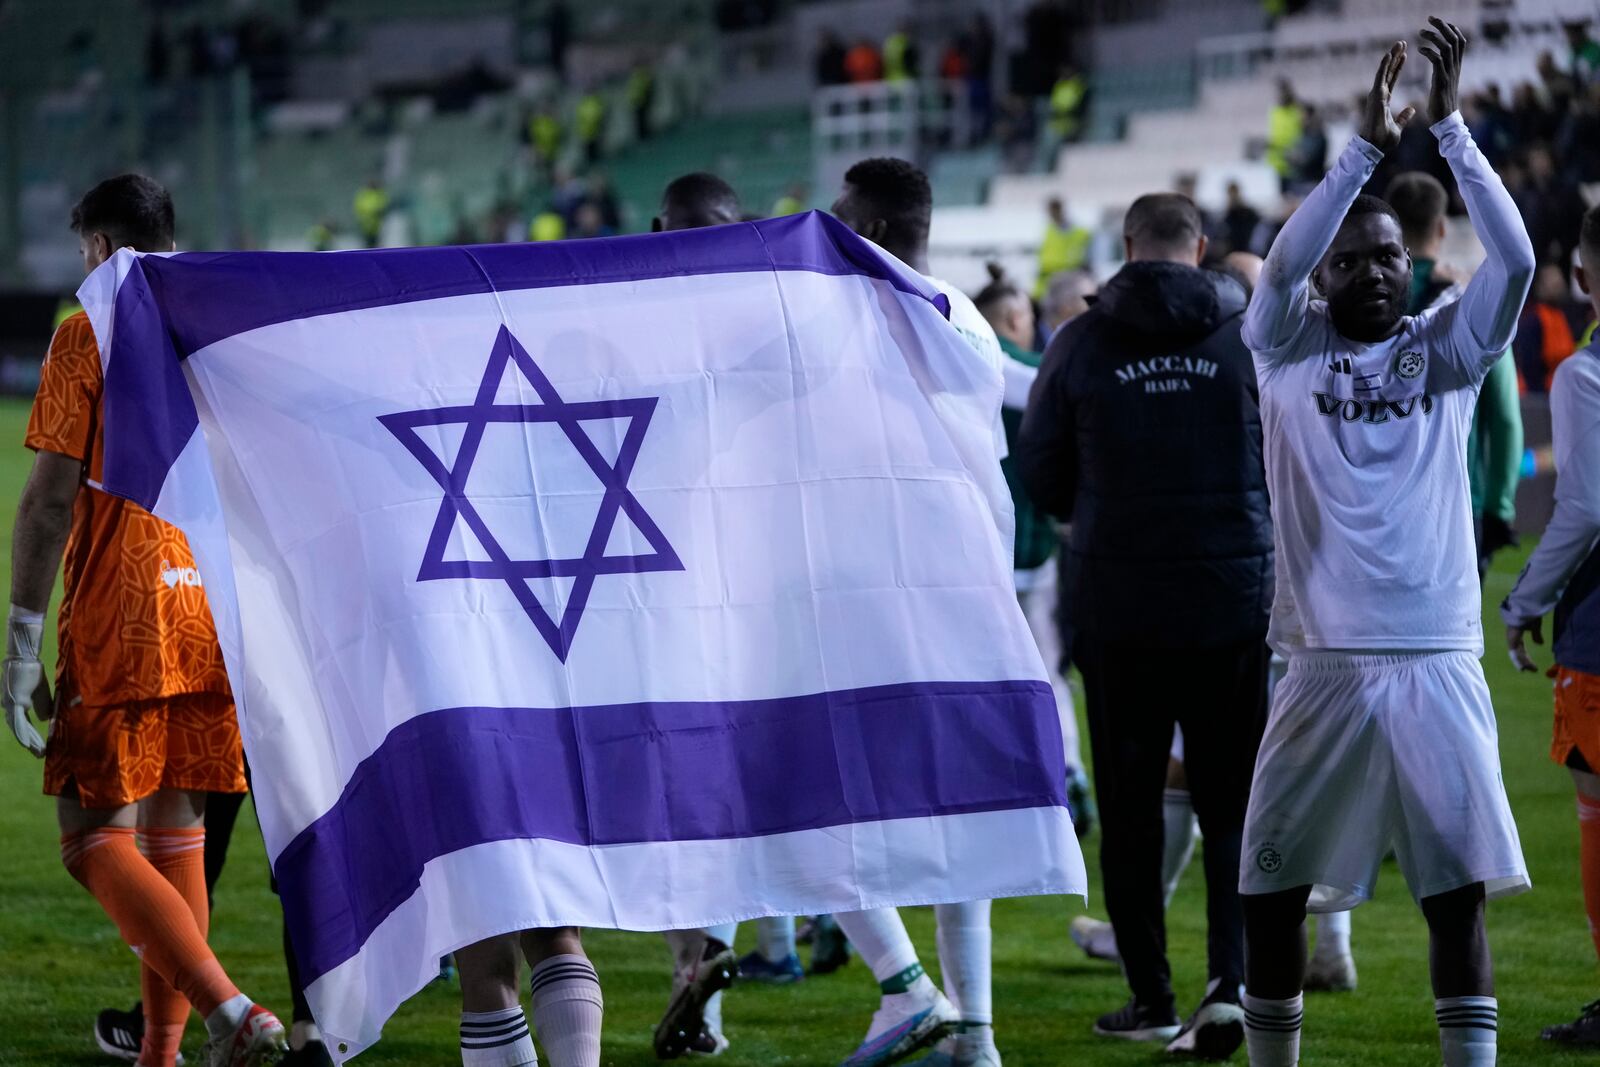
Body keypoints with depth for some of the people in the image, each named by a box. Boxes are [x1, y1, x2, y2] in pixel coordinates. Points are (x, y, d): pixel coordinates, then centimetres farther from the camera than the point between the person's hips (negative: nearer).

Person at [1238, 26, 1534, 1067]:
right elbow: (1280, 264, -14)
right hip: (1323, 662, 0)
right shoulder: (1289, 349, 5)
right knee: (1272, 890, 4)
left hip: (1437, 661, 0)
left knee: (1458, 890, -2)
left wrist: (1450, 125, -14)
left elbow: (1515, 257, -8)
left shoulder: (1447, 349, 6)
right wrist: (1367, 147, -20)